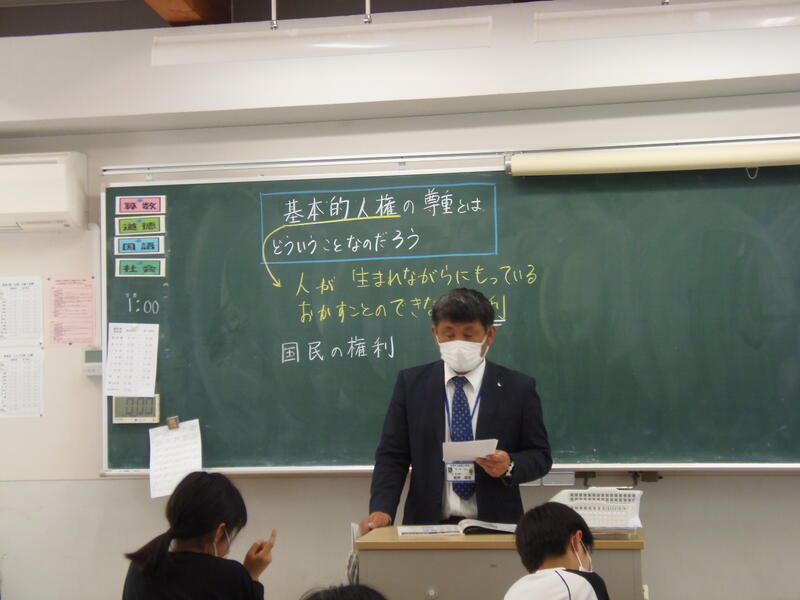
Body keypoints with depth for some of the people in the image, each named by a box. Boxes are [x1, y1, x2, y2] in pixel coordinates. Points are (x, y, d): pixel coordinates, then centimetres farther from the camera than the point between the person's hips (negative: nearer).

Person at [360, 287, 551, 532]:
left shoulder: (519, 388, 6)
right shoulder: (411, 383, 9)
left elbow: (540, 455, 10)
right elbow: (392, 455, 6)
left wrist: (509, 466, -12)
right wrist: (381, 509, -9)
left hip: (495, 527, 0)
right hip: (427, 526, 0)